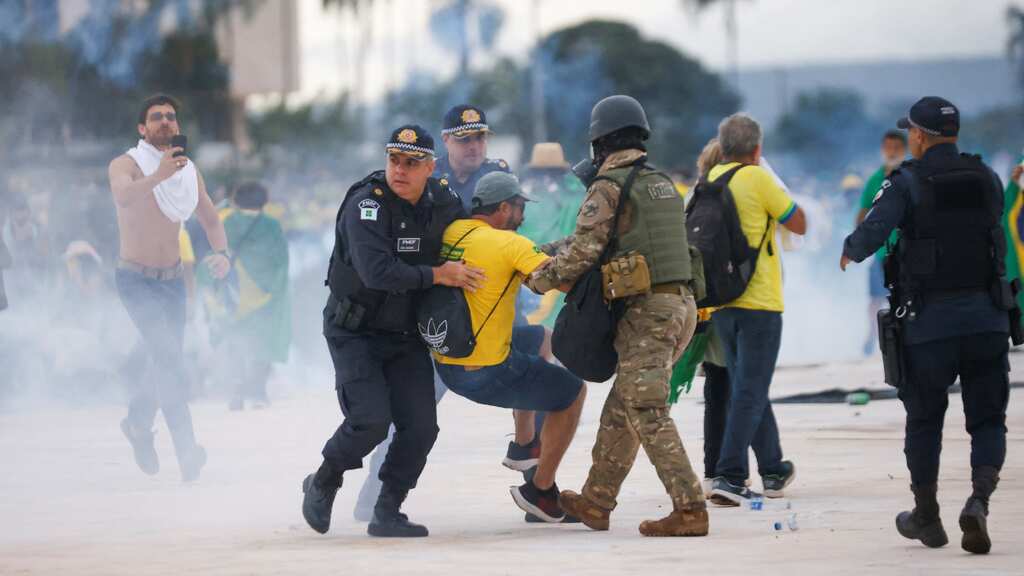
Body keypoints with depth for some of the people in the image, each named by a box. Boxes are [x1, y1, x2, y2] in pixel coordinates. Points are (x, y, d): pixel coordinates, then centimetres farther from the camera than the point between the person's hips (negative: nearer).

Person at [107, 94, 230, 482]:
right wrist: (159, 176, -53)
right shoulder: (125, 165, -13)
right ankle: (187, 451, -26)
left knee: (166, 362, 16)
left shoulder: (188, 170, 5)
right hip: (136, 279, -6)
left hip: (172, 279, 6)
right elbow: (124, 195, -35)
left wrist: (221, 253, -9)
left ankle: (138, 424, 44)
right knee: (167, 354, -22)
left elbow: (211, 220, 11)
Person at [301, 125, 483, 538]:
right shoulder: (367, 204, -21)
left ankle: (387, 513, 9)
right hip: (355, 330, -6)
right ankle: (323, 485, 9)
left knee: (420, 426, -5)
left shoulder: (442, 204, -2)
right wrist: (437, 275, -26)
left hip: (407, 334, 6)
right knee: (370, 420, -18)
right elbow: (377, 271, -32)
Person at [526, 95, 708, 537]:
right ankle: (596, 502, 22)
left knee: (648, 415, -9)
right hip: (682, 304, 9)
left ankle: (689, 509, -16)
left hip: (645, 310, -9)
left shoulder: (607, 188, -7)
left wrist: (540, 278, 4)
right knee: (621, 406, 16)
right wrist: (545, 248, 28)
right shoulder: (662, 184, 19)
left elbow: (584, 252, -13)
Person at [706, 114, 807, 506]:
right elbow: (799, 224, -1)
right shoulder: (758, 179, -11)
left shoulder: (711, 180, 7)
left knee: (748, 390, 18)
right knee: (750, 393, -7)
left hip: (720, 302, 7)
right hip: (758, 302, -7)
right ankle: (729, 477, -17)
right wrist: (779, 190, 13)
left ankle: (772, 470, 30)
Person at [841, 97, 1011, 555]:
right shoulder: (986, 178, 7)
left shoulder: (907, 182, -7)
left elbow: (872, 233, -15)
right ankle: (979, 500, -19)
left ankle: (927, 517, 24)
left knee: (924, 419, 13)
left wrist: (850, 251, 6)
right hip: (986, 315, 2)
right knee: (987, 419, 5)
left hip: (929, 320, -2)